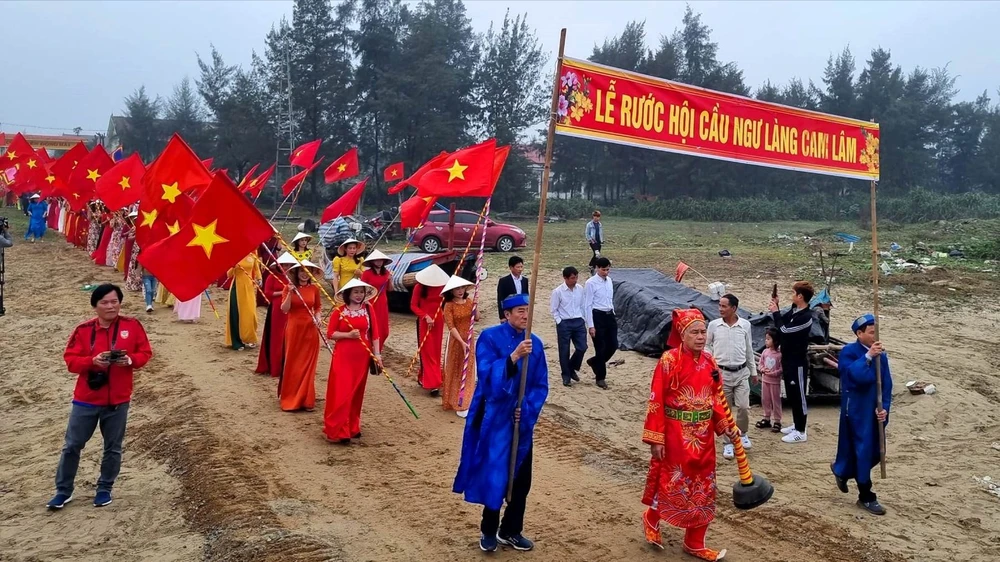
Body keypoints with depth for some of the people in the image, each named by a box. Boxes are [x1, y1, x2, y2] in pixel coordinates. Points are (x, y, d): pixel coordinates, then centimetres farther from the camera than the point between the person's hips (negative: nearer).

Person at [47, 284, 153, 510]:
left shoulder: (132, 326, -4)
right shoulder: (84, 330, -4)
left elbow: (145, 353, 2)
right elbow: (70, 360, -5)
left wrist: (130, 360, -19)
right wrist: (92, 361, -23)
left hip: (118, 401, 0)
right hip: (86, 400, 0)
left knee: (113, 448, 11)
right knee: (72, 445, 9)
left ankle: (105, 489, 29)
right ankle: (63, 491, 25)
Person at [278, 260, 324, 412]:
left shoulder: (314, 289, 2)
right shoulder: (288, 288, -4)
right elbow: (284, 309, -11)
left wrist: (318, 316, -5)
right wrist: (290, 293, -22)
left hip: (310, 330, 2)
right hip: (294, 328, -2)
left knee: (308, 365, 4)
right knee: (292, 363, 5)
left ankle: (306, 399, 12)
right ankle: (290, 397, 16)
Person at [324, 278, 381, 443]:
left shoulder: (368, 309, 3)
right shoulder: (339, 311, -3)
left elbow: (374, 333, 3)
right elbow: (330, 334, -3)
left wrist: (377, 354, -2)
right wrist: (348, 334, -16)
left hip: (362, 356, 3)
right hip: (343, 356, -3)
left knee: (357, 392, 11)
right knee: (341, 393, -6)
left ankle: (353, 427, 24)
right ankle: (337, 431, 0)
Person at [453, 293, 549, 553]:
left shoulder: (535, 343, 2)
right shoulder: (490, 337, -10)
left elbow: (541, 385, 4)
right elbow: (486, 374, -21)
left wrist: (526, 408, -11)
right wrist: (513, 357, -32)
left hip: (522, 419, 5)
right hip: (493, 418, -4)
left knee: (521, 478, 10)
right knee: (494, 475, 0)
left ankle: (510, 531, 28)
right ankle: (488, 531, 21)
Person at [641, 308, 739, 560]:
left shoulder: (709, 361, 4)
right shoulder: (669, 360, -15)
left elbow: (715, 398, 12)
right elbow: (656, 402, -15)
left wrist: (726, 425, -1)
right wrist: (655, 439, -16)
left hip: (703, 436, 6)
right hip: (675, 436, -6)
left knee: (703, 489, 11)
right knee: (673, 484, 6)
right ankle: (651, 518, 36)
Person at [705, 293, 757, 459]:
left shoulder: (745, 325, -1)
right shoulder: (713, 325, -4)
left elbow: (749, 349, 9)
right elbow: (707, 345, 8)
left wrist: (753, 371, 15)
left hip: (742, 373, 1)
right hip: (722, 373, 0)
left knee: (743, 407, -3)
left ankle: (742, 434, 25)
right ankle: (727, 443, 18)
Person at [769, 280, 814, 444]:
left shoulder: (806, 317, -24)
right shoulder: (794, 309, 3)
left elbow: (785, 329, -21)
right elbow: (783, 324, 12)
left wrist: (775, 312, -10)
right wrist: (777, 308, 2)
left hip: (797, 362, -9)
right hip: (788, 359, 9)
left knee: (798, 395, 0)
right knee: (791, 394, 18)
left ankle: (800, 432, 9)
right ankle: (796, 425, 31)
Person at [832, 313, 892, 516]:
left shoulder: (880, 354, 4)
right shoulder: (848, 352, -11)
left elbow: (887, 384, 3)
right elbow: (855, 376, -27)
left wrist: (884, 407, -9)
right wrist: (868, 356, -34)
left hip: (875, 411, 6)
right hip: (856, 411, -6)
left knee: (875, 452, 13)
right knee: (863, 451, -1)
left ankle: (842, 471, 37)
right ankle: (866, 497, 12)